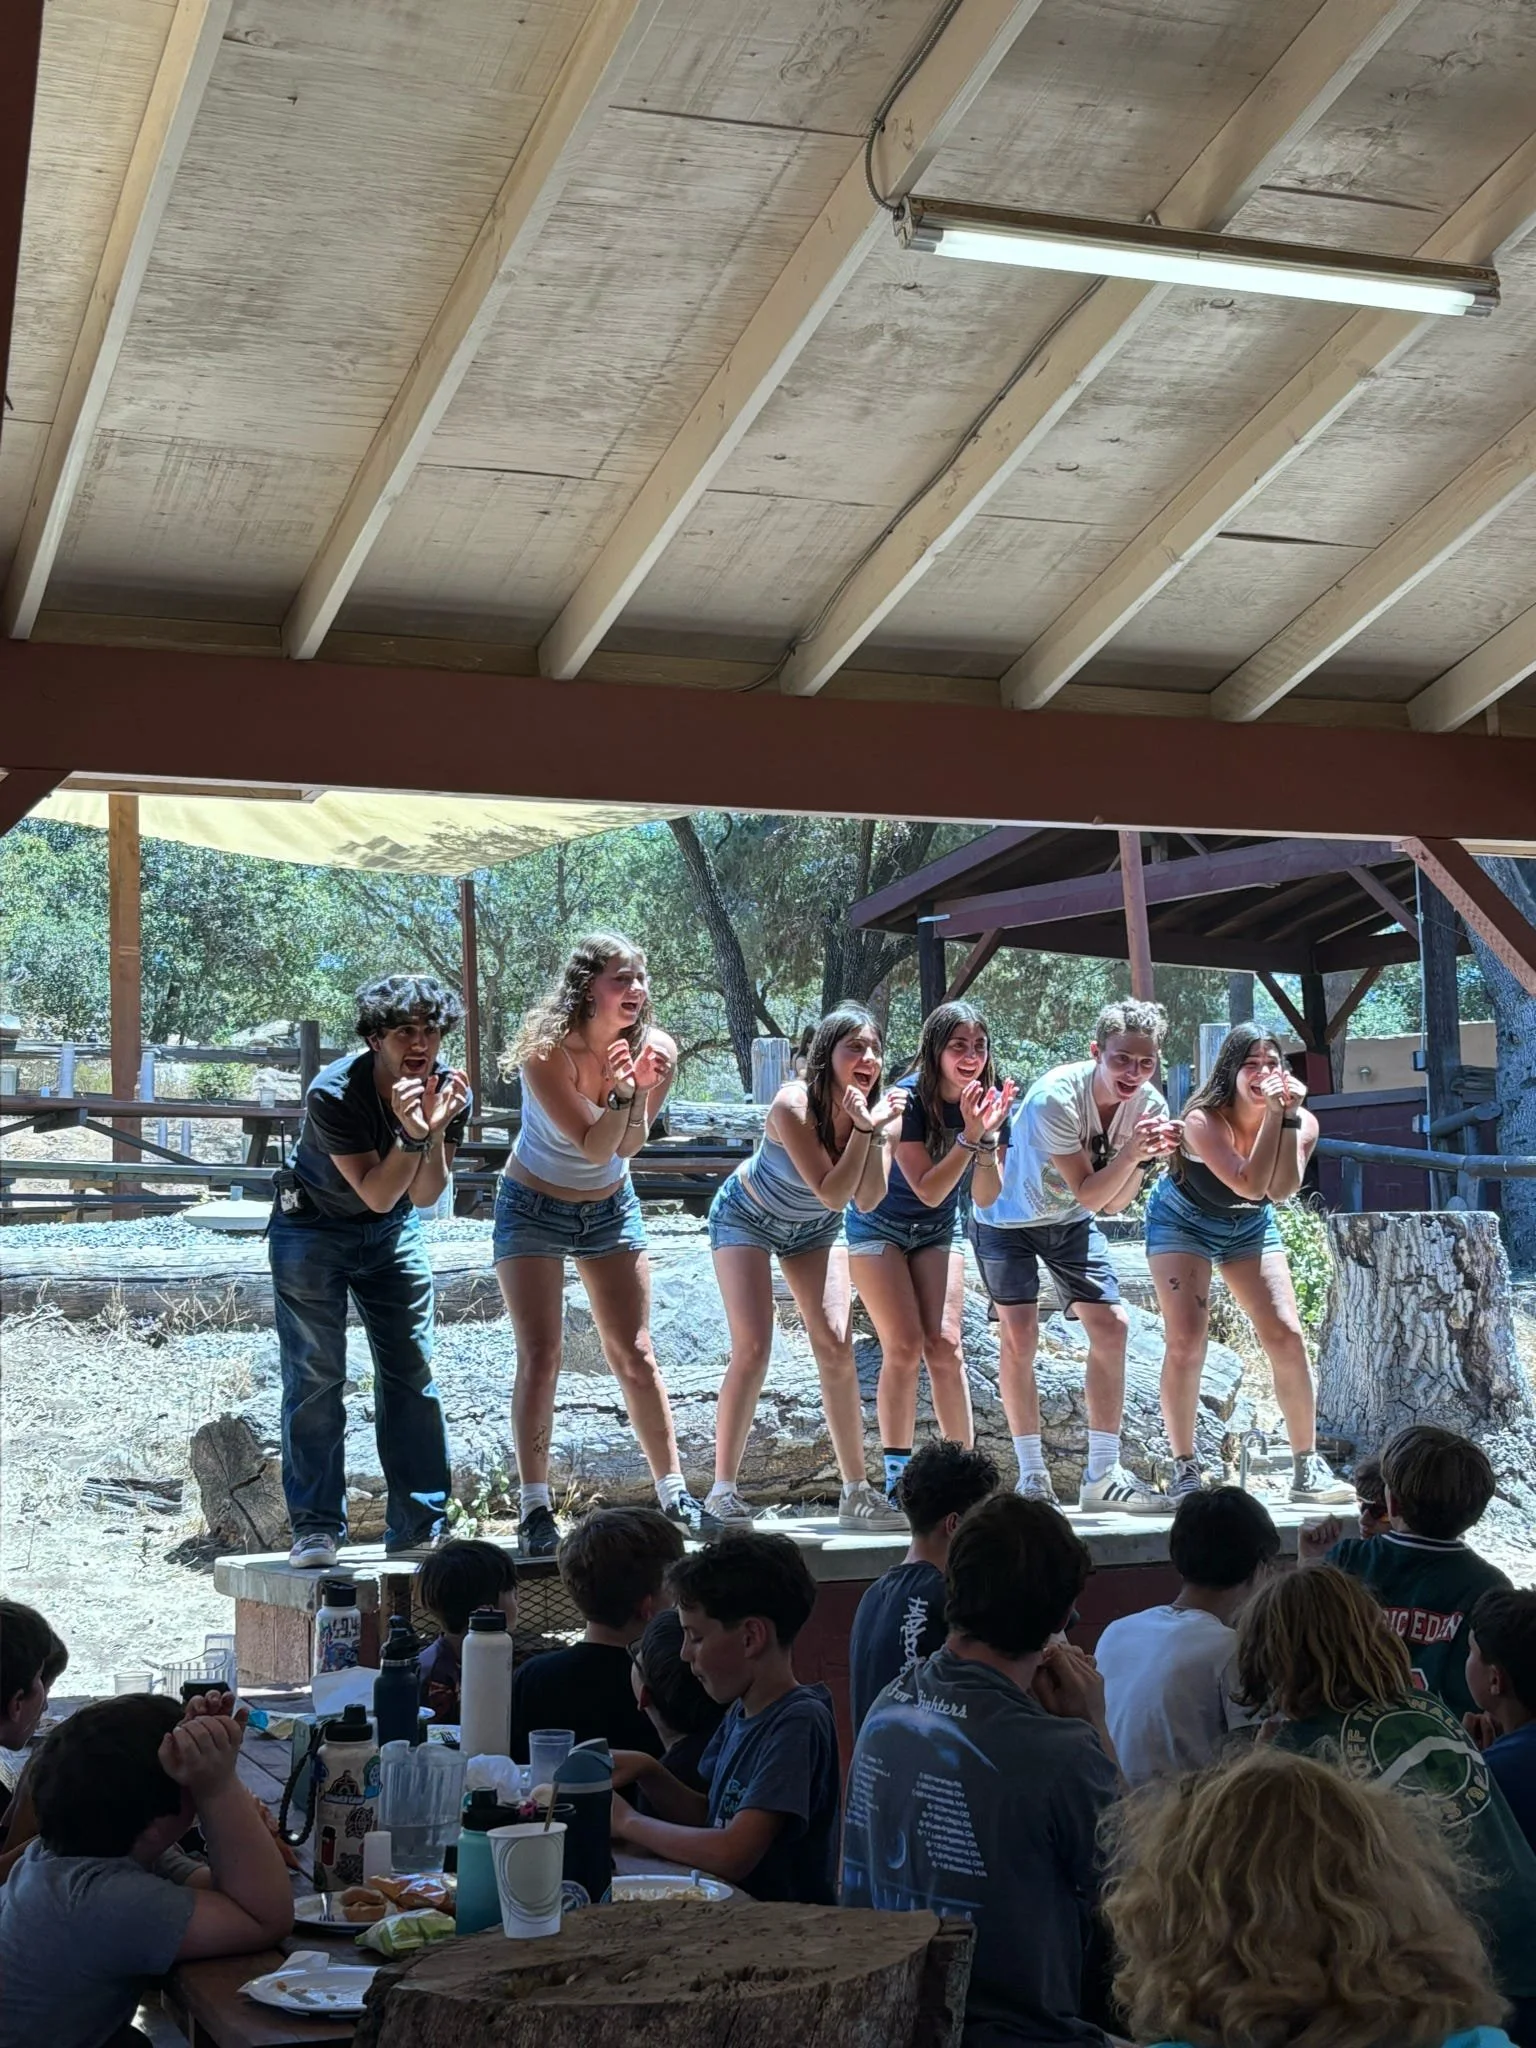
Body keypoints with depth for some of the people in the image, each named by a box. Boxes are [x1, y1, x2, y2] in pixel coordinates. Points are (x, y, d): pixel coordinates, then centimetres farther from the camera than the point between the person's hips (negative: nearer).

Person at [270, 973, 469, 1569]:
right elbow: (376, 1193, -27)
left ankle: (419, 1527, 7)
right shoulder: (333, 1093, -29)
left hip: (393, 1231, 4)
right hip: (313, 1228, -4)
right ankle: (316, 1528, -2)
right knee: (315, 1379, -8)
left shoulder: (448, 1089, -16)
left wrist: (437, 1131, -32)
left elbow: (423, 1196, -16)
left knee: (413, 1373, 1)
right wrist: (411, 1135, -42)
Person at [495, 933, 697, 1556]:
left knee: (635, 1354, 2)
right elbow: (593, 1147, -26)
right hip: (533, 1207, -4)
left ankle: (674, 1495, 9)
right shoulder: (547, 1050, -24)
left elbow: (629, 1145, -17)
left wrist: (639, 1089, -34)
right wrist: (620, 1091, -41)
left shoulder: (654, 1049, -13)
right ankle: (536, 1511, -8)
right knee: (540, 1355, -11)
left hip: (609, 1208, 4)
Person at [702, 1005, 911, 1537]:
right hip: (747, 1216, -5)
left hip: (813, 1228, 5)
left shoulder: (878, 1108, -19)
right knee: (752, 1348, -17)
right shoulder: (793, 1106, -33)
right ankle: (723, 1492, -12)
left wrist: (875, 1132, -35)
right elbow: (832, 1195, -34)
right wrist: (862, 1130, -41)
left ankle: (856, 1493, 0)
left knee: (836, 1345, -6)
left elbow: (867, 1201, -24)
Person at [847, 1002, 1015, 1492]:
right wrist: (969, 1136, -38)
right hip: (880, 1225, -4)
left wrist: (988, 1136, -30)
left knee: (944, 1344, -7)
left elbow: (986, 1198, -15)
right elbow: (928, 1190, -28)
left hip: (937, 1230, 4)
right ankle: (896, 1475, -8)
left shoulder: (990, 1100, -13)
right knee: (904, 1346, -12)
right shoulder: (908, 1100, -26)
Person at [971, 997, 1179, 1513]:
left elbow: (1114, 1204, -14)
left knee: (1111, 1326, -4)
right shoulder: (1055, 1098, -33)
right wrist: (1131, 1151, -42)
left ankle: (1103, 1475, 3)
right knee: (1019, 1335, -13)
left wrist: (1144, 1156, -30)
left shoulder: (1150, 1107, -16)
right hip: (1008, 1216, -5)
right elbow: (1089, 1195, -29)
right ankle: (1032, 1475, -2)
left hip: (1070, 1220, 5)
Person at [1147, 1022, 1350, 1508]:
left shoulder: (1303, 1122, -17)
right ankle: (1184, 1469, -7)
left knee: (1287, 1336, -7)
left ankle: (1308, 1467, 4)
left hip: (1249, 1226, 4)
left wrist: (1288, 1116, -39)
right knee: (1186, 1340, -17)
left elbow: (1280, 1190, -33)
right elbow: (1250, 1184, -40)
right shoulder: (1203, 1120, -29)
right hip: (1183, 1221, -4)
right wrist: (1272, 1115, -42)